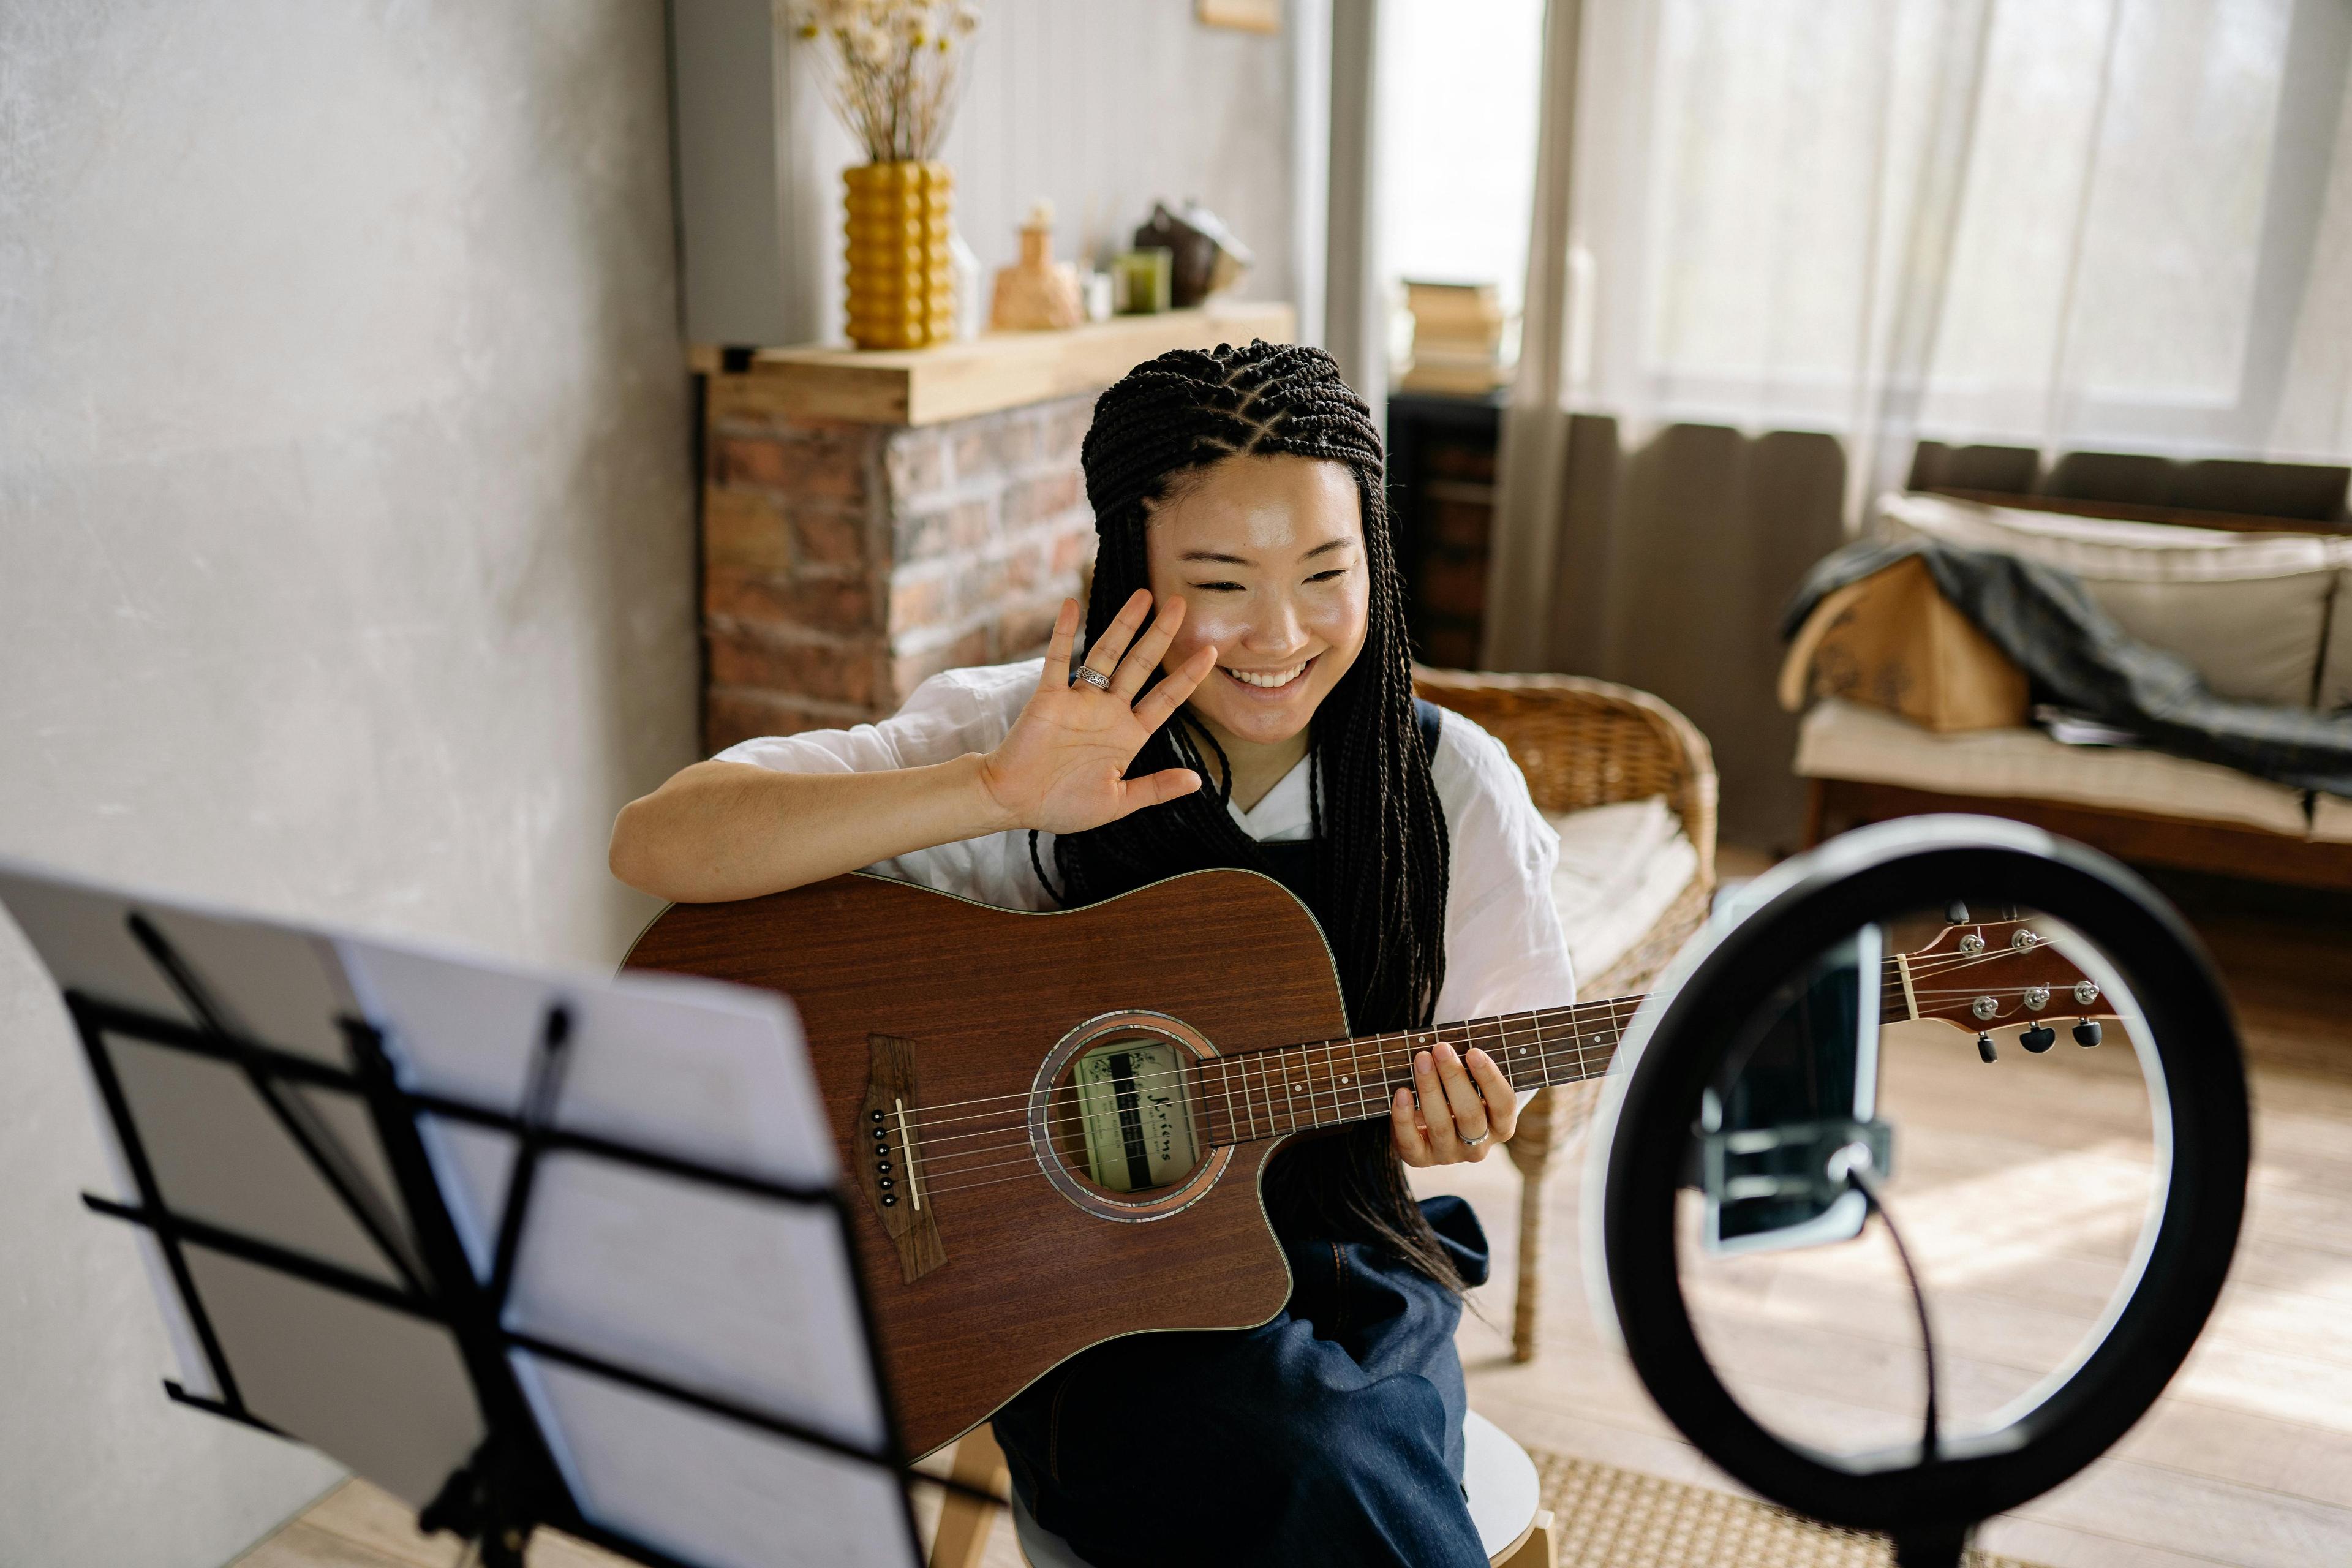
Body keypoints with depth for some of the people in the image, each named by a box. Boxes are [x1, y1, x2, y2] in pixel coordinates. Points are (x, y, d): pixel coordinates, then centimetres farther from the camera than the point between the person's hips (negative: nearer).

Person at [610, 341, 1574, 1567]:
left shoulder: (1452, 786, -6)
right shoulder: (1014, 732, -14)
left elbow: (1489, 1078, 8)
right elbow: (653, 845, -25)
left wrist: (1452, 1125, -18)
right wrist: (997, 794, -36)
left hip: (1348, 1284, 3)